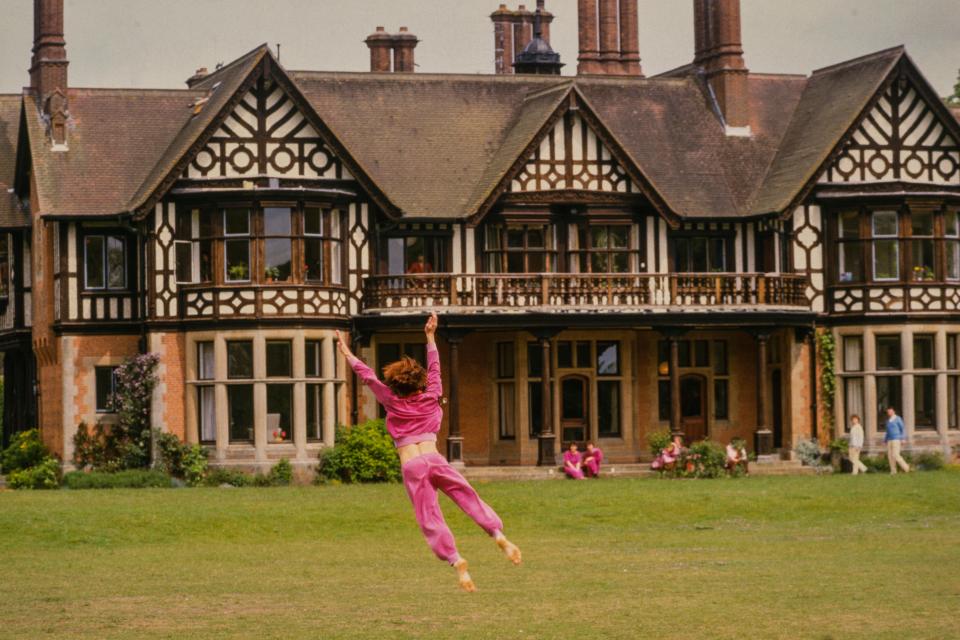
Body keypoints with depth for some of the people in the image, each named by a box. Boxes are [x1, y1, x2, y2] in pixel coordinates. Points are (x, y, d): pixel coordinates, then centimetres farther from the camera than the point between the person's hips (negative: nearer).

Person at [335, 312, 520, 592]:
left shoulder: (393, 402, 5)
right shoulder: (431, 398, 10)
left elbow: (368, 377, 12)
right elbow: (434, 367, 23)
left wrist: (347, 353, 21)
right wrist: (430, 336, 33)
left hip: (412, 468, -2)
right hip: (435, 461, 2)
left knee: (430, 519, -4)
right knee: (470, 499, 0)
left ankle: (455, 560, -19)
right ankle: (498, 535, -20)